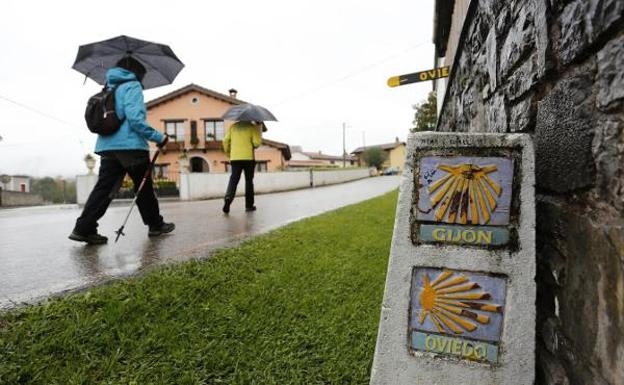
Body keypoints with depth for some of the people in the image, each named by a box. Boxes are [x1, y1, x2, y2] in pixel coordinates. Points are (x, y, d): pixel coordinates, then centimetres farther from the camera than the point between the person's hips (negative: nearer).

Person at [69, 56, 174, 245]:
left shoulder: (109, 88, 20)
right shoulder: (132, 86, -3)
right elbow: (135, 118, -17)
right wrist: (158, 137, -14)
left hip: (107, 146, 7)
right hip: (131, 146, -7)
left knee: (104, 187, 3)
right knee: (144, 187, 5)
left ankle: (84, 228, -5)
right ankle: (156, 225, 16)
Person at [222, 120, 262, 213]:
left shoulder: (233, 126, 10)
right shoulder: (252, 126, -1)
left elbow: (226, 141, 6)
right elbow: (256, 143, -10)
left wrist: (227, 152, 20)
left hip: (235, 158, 2)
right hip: (248, 157, -2)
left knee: (233, 180, 4)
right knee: (249, 181, 9)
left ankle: (228, 197, -23)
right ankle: (249, 205, 13)